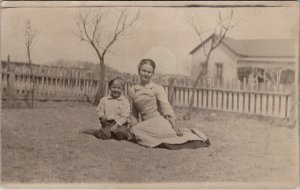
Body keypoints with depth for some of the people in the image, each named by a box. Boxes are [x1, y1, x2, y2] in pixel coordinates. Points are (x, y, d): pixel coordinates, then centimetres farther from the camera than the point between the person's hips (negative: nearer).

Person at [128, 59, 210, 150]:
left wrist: (174, 125, -20)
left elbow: (165, 106, -8)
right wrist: (134, 125, 2)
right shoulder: (132, 91, 13)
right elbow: (134, 114, 21)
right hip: (146, 124, 3)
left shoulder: (157, 89, 4)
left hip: (159, 121, -3)